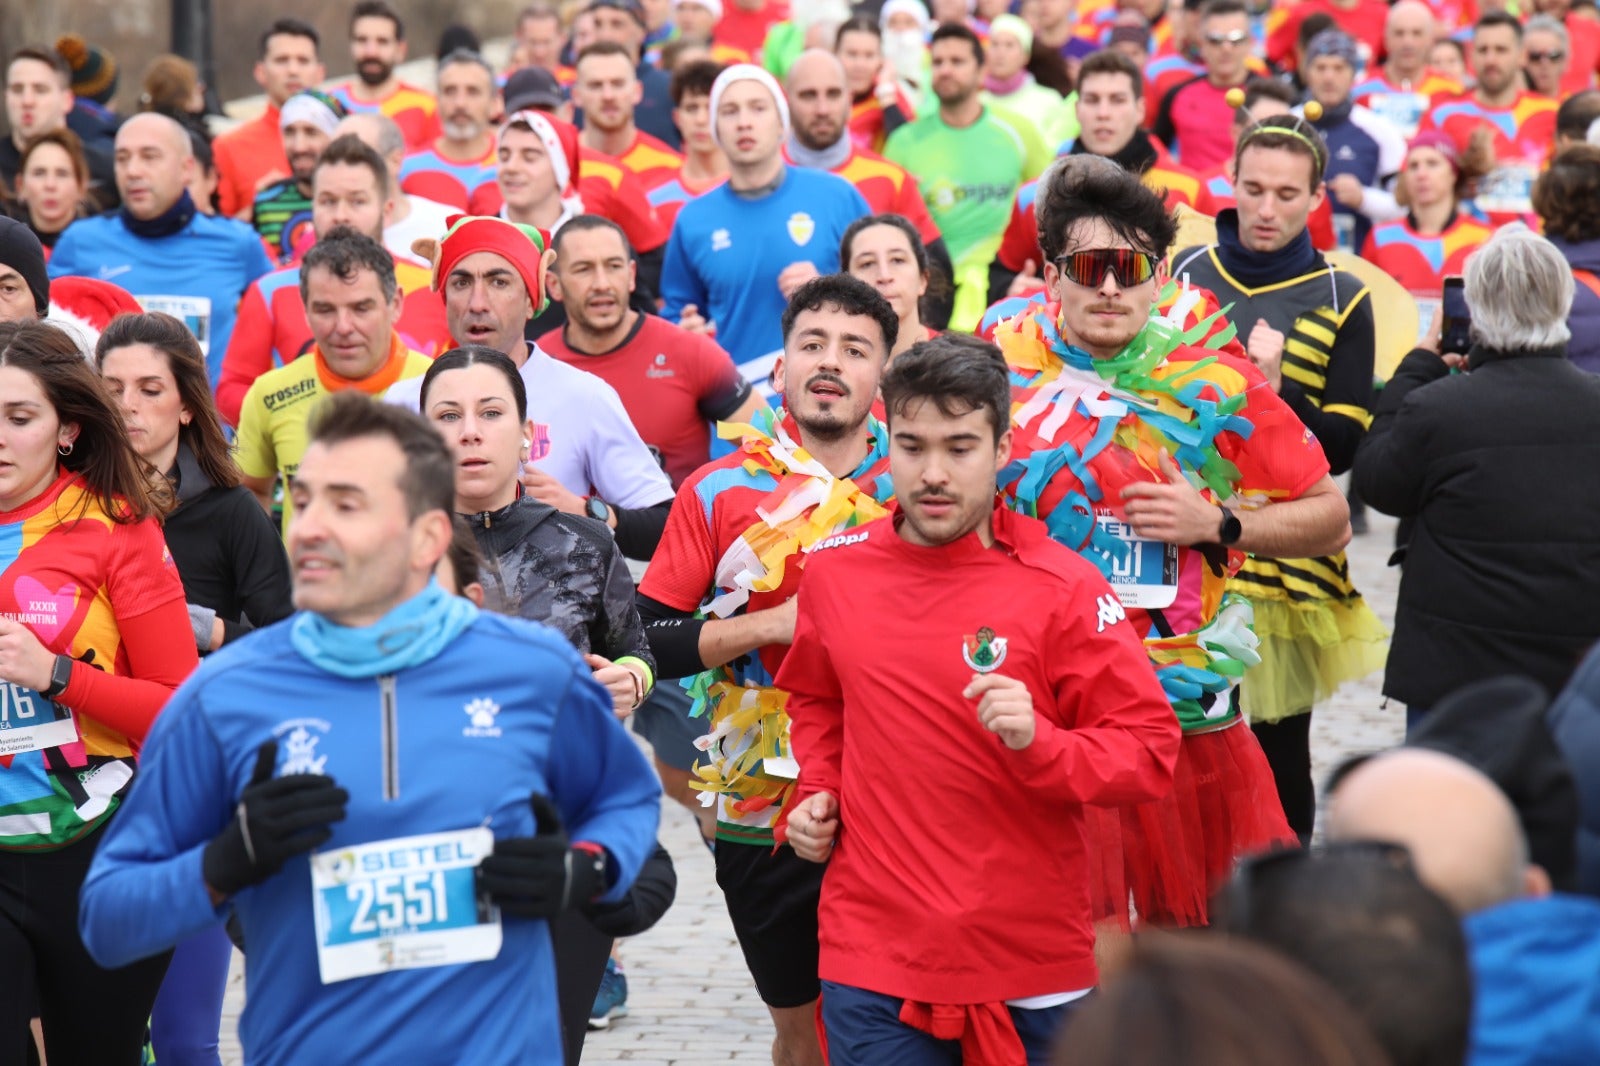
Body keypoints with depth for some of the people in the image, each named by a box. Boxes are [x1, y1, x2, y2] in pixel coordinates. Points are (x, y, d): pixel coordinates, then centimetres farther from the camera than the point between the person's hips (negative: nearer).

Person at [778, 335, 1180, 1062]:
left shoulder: (1061, 588, -8)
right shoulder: (834, 571, 4)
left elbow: (1150, 753, -8)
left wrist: (1037, 742, -23)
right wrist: (814, 793, 9)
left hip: (1031, 958, -2)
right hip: (873, 962, 2)